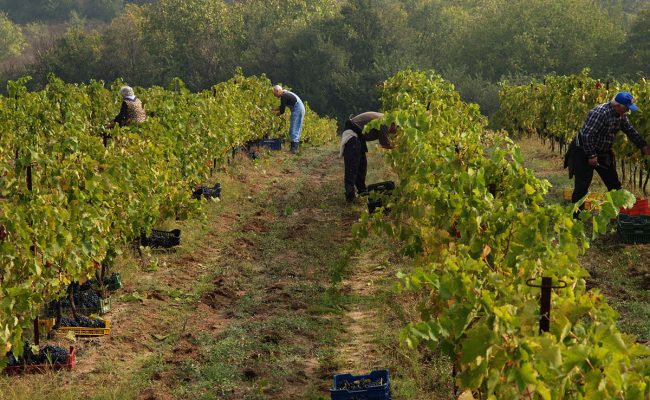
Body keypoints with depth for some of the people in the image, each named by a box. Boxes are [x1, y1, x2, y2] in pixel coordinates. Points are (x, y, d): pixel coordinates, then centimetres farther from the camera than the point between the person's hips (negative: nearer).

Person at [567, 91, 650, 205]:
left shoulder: (621, 115, 0)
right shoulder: (600, 113, -28)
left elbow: (631, 131, 11)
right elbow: (587, 135, -29)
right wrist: (591, 155, -25)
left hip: (603, 153, 9)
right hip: (584, 152, -9)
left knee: (614, 184, 13)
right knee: (582, 187, -10)